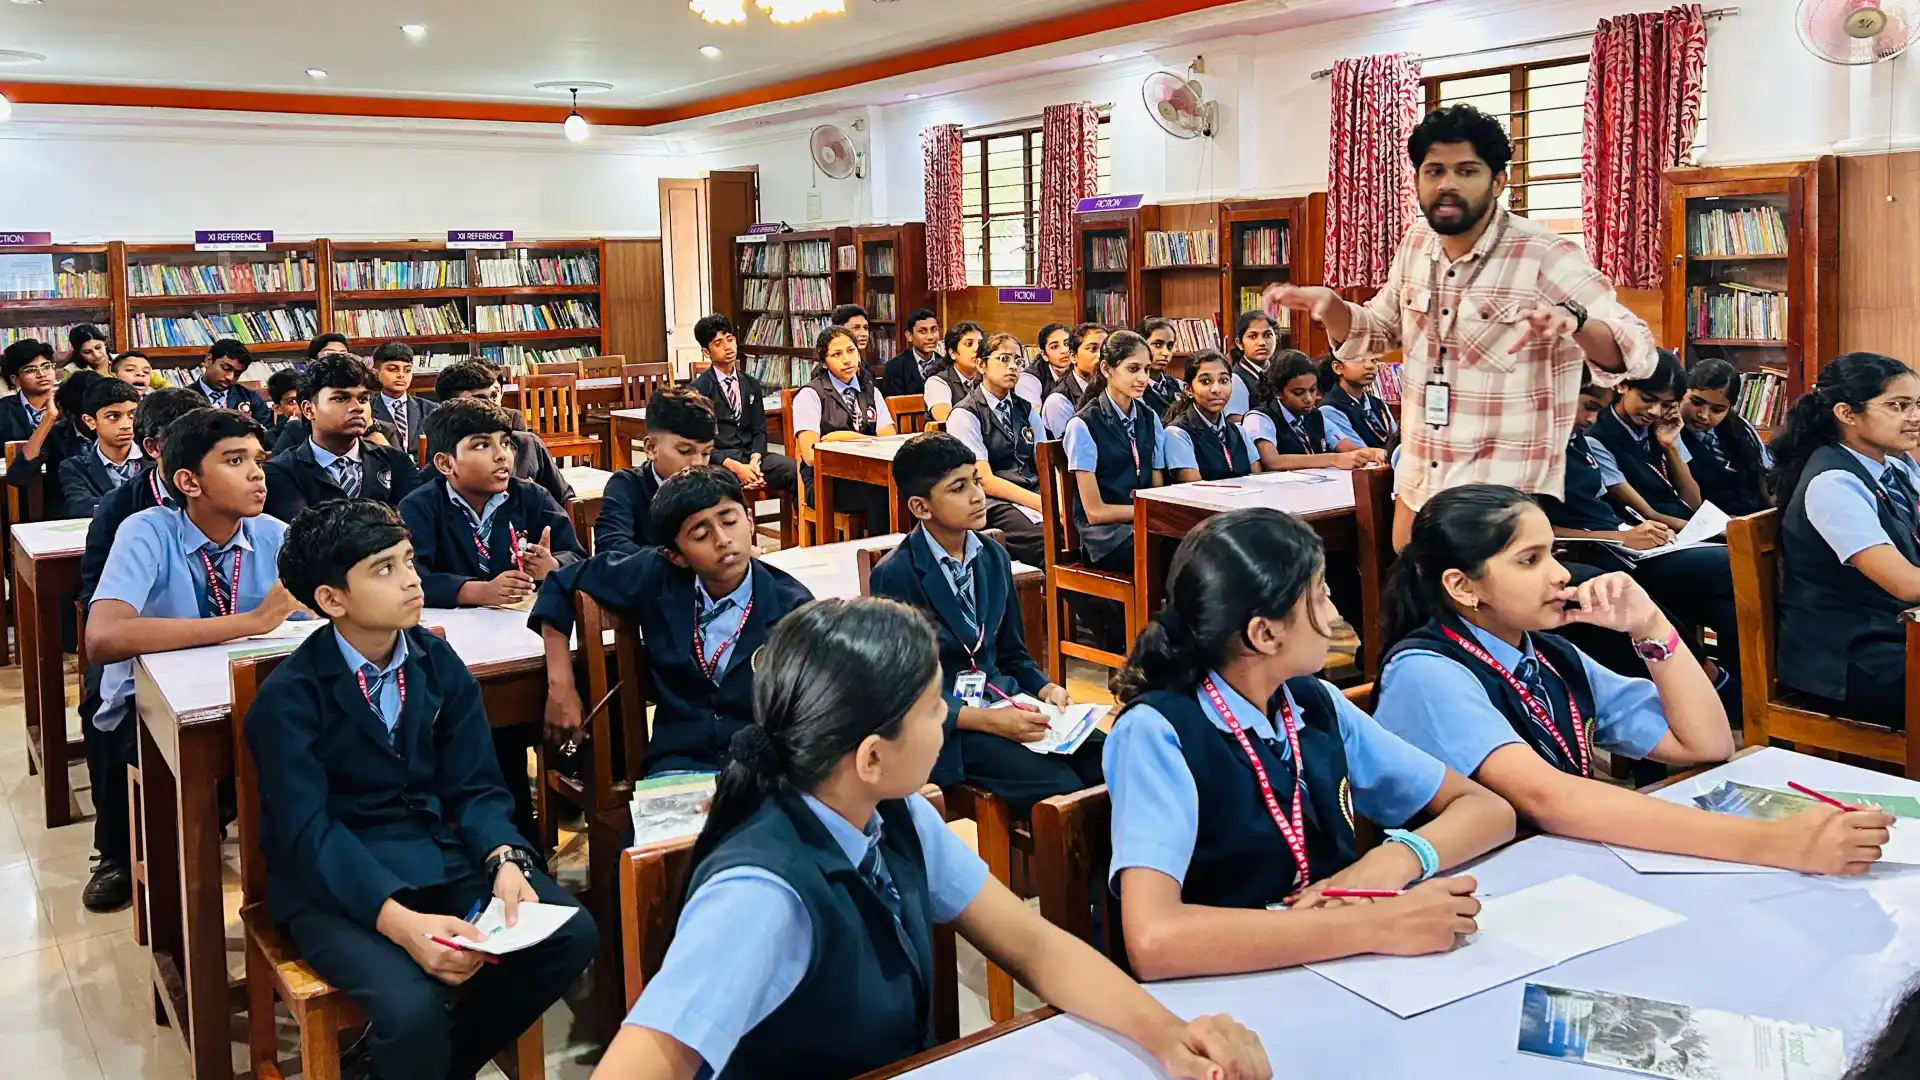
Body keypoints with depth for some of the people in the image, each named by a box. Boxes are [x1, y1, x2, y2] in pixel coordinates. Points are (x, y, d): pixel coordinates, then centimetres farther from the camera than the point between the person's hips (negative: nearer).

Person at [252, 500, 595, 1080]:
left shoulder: (438, 662, 3)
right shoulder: (289, 697, -11)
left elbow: (475, 787, 2)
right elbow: (308, 834, -19)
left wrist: (505, 860, -19)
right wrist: (399, 921, -33)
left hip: (440, 853, 5)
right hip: (336, 880, -5)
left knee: (572, 935, -14)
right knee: (413, 1008, -31)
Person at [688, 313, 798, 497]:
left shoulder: (751, 385, 17)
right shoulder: (698, 389, 1)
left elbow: (759, 430, 13)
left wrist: (755, 460, -9)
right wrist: (735, 467, -18)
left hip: (751, 454, 4)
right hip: (717, 461, -4)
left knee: (796, 472, -24)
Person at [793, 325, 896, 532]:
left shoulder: (872, 392, 18)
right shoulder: (810, 395, 2)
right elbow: (810, 456, -8)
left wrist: (842, 437, -10)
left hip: (867, 475, 4)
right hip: (826, 483, -4)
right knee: (882, 491, -33)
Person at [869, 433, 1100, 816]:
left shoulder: (993, 557, 8)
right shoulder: (894, 576, -11)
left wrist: (1045, 688, -3)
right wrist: (989, 721, -20)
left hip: (1004, 704, 6)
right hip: (943, 727, -6)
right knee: (1061, 787, -26)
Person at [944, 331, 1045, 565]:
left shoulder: (1024, 408, 19)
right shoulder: (965, 415, 0)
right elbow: (985, 480, -8)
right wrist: (1042, 503, -17)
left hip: (1034, 495, 6)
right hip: (994, 505, -6)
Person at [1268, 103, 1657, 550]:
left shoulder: (1545, 256, -15)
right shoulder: (1417, 243, 3)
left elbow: (1638, 353, -20)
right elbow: (1380, 330, 18)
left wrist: (1574, 319, -42)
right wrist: (1327, 304, -4)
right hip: (1416, 490, 6)